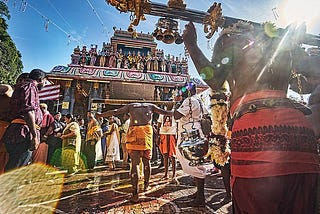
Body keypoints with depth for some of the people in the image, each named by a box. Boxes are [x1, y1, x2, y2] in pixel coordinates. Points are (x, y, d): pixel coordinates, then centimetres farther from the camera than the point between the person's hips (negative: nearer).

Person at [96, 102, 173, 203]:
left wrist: (100, 115, 29)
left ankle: (135, 194, -4)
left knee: (135, 163, 0)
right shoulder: (150, 106, 24)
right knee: (146, 161, 16)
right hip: (147, 131, 1)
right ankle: (146, 185, 32)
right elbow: (164, 112, 20)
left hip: (134, 132, -1)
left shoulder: (131, 106, 23)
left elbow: (115, 112, 18)